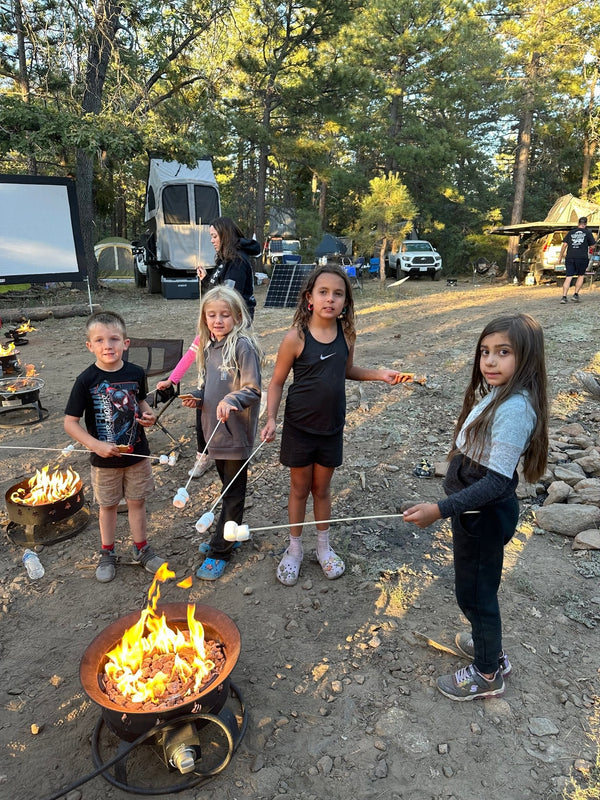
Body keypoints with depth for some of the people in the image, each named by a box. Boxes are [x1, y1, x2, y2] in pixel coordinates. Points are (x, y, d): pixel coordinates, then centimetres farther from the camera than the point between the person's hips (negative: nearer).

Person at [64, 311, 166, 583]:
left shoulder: (136, 373, -8)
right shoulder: (86, 380, -16)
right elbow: (70, 422, -13)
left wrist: (148, 415, -9)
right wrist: (96, 445, -25)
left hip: (137, 454, 2)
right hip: (105, 459, -2)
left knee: (137, 501, 16)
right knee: (108, 505, 17)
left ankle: (141, 548, 36)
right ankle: (107, 553, 37)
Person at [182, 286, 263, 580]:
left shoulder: (243, 346, -16)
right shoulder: (209, 347, 8)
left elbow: (253, 390, -19)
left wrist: (232, 401, -36)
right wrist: (197, 398, -1)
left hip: (236, 432, -7)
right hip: (216, 429, 7)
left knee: (233, 492, 7)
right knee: (228, 487, 22)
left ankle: (220, 551, 17)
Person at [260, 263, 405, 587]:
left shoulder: (346, 335, -5)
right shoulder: (296, 338, -17)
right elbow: (277, 382, -8)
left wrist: (380, 374, -1)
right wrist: (271, 418, -20)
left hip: (332, 427, 3)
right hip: (299, 427, -3)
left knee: (322, 488, 19)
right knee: (299, 489, 14)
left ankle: (324, 547, 39)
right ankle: (294, 549, 35)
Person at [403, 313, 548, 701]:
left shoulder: (514, 409, -28)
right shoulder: (495, 394, 1)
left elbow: (497, 481, -29)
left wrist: (441, 509, -33)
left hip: (486, 516, -9)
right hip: (475, 509, 9)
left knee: (476, 592, 11)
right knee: (476, 586, 26)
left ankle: (487, 674, 34)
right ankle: (491, 647, 49)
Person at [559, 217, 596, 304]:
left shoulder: (571, 232, 12)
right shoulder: (588, 233, 7)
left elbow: (564, 244, 6)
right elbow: (592, 246, 7)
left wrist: (561, 256, 11)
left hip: (569, 257, 2)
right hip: (582, 258, -2)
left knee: (568, 277, 1)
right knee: (581, 276, 15)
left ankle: (564, 297, -9)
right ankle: (575, 294, 5)